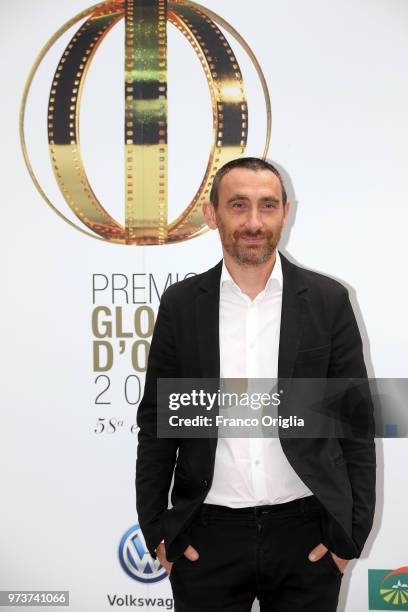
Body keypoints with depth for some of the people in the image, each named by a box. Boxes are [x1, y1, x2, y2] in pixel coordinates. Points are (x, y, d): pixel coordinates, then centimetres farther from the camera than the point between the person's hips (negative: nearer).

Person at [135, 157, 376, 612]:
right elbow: (157, 422, 4)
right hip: (207, 537, 0)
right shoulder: (181, 304, 0)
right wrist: (155, 528, 1)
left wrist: (353, 528, -3)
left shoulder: (327, 301, -1)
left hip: (306, 533, 0)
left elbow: (357, 422, 1)